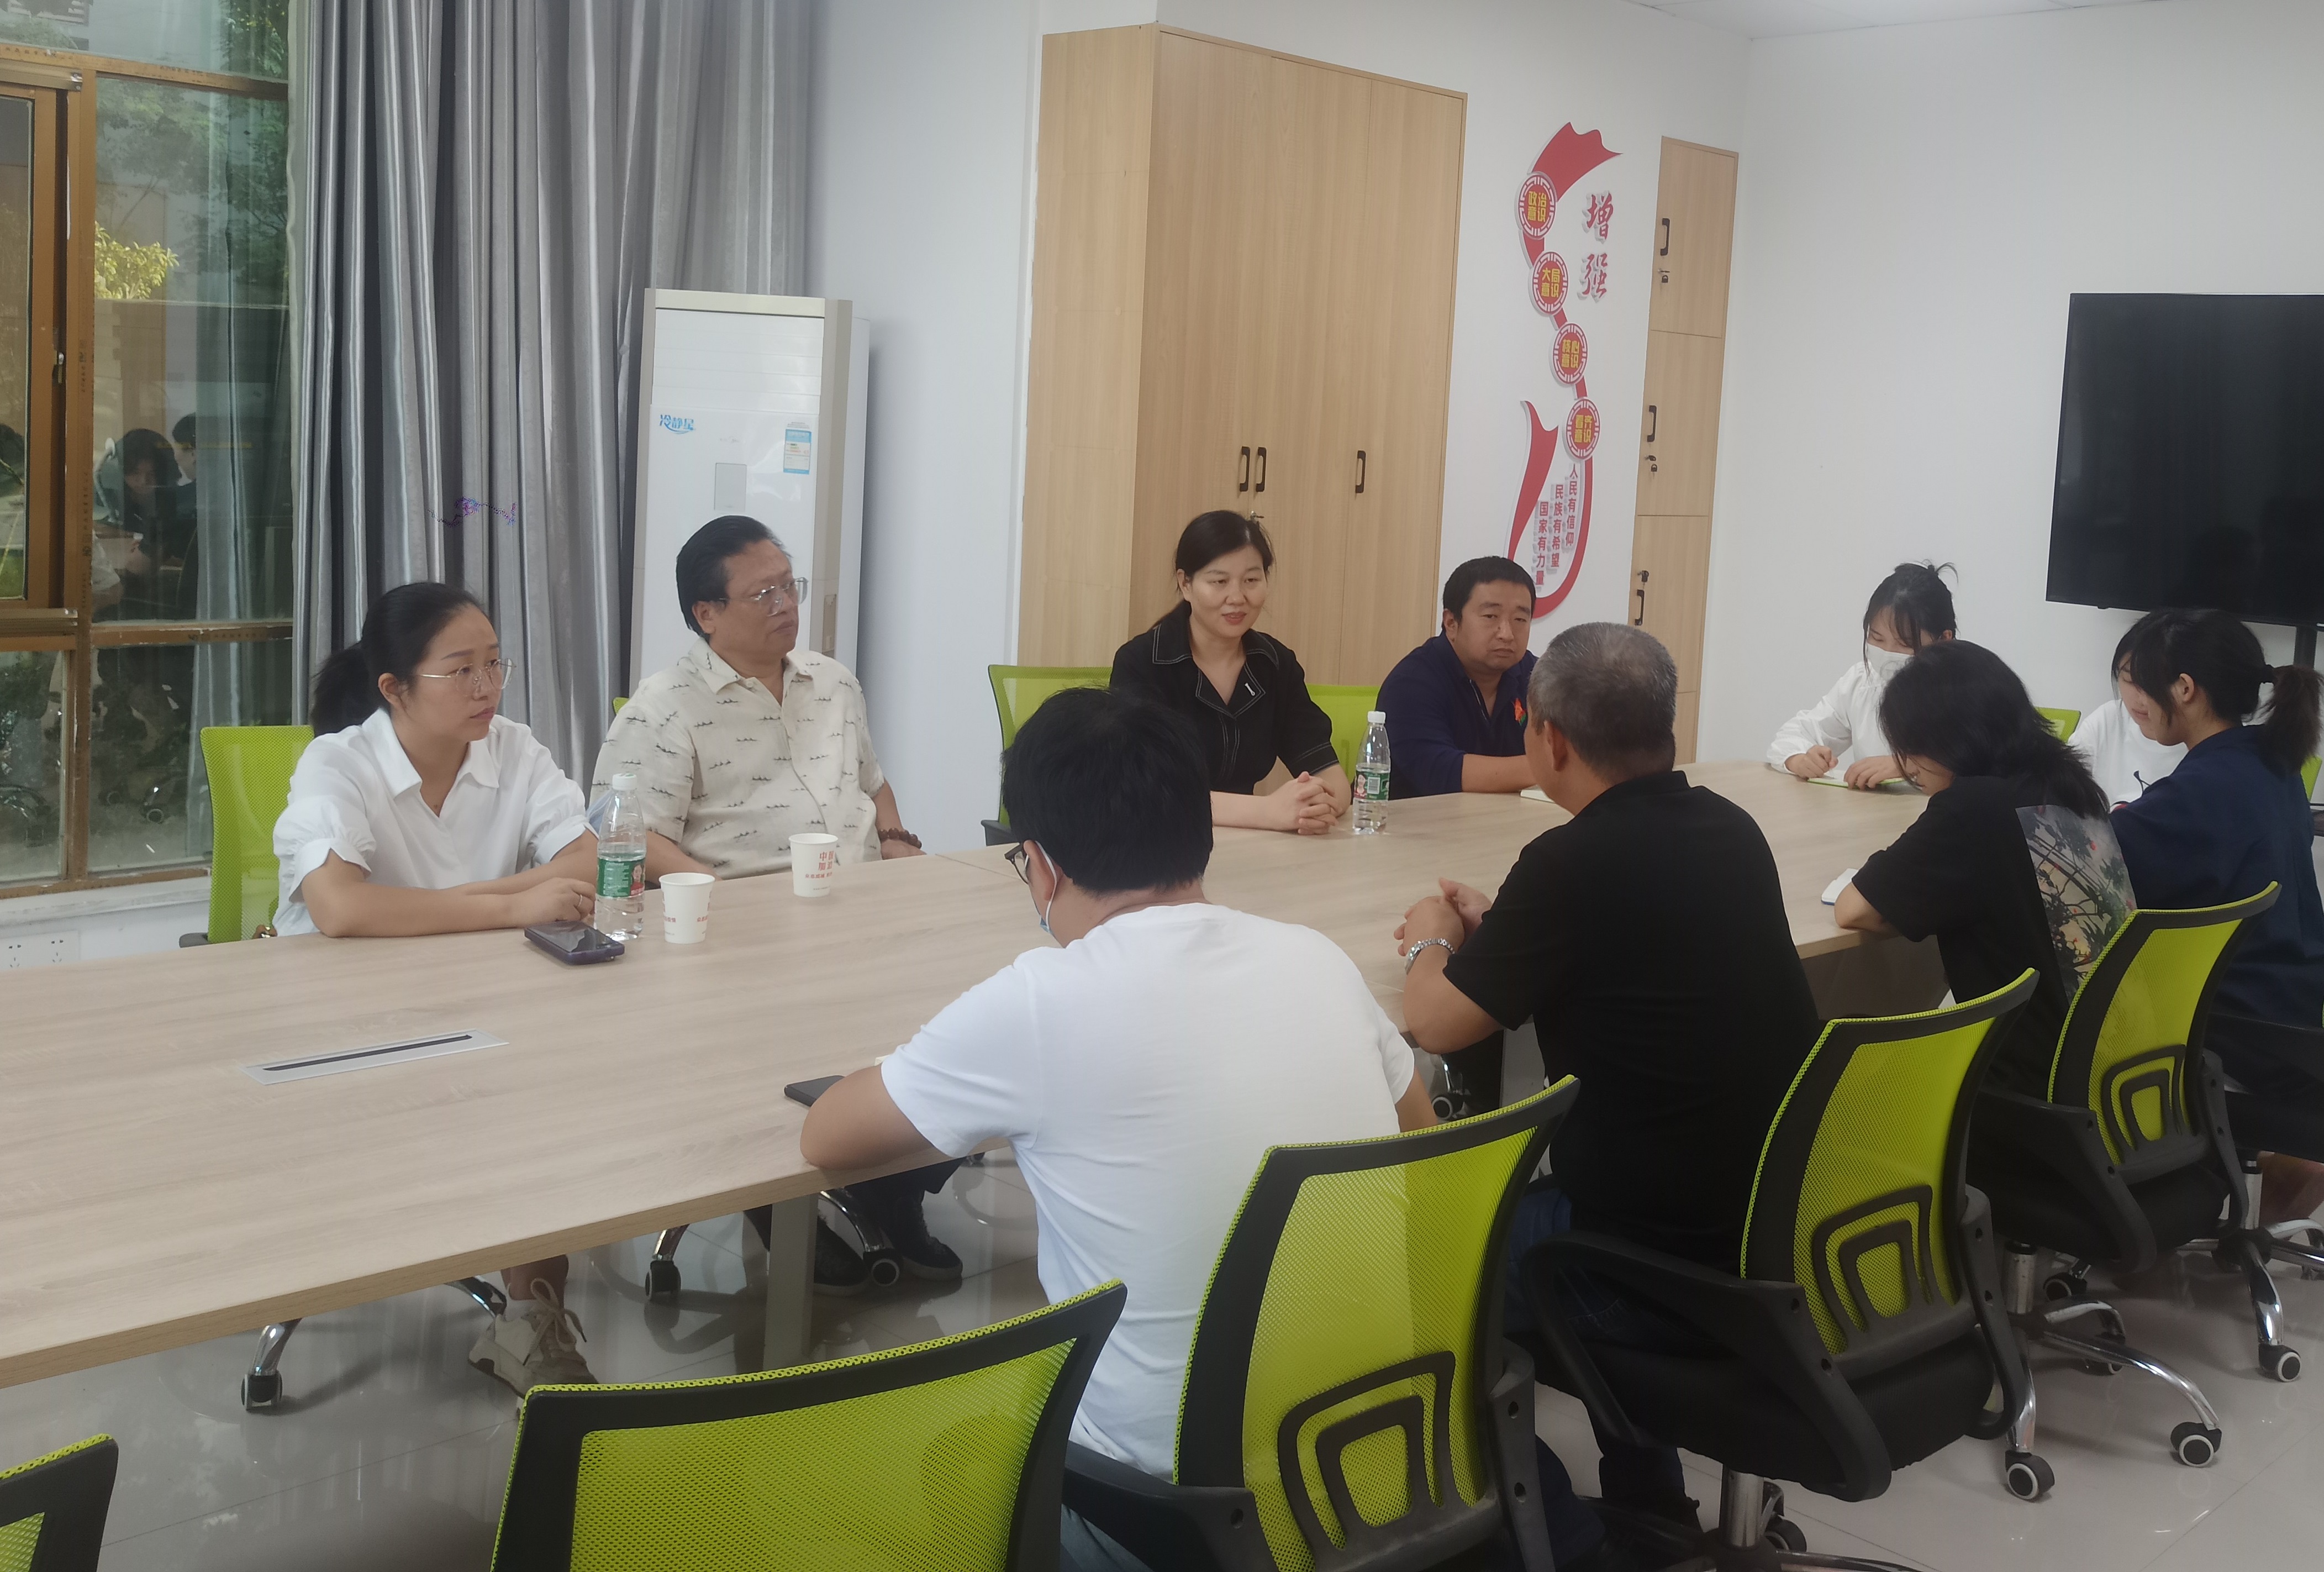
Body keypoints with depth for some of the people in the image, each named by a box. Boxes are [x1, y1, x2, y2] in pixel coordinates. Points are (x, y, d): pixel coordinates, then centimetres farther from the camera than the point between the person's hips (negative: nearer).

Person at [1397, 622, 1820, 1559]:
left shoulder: (1575, 860, -19)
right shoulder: (1731, 831, 4)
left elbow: (1436, 1023, -8)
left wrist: (1432, 944, 12)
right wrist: (1495, 929, 19)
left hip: (1678, 1267, -8)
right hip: (1788, 1234, 8)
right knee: (1535, 1199, 32)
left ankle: (1535, 1519, 28)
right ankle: (1645, 1504, 38)